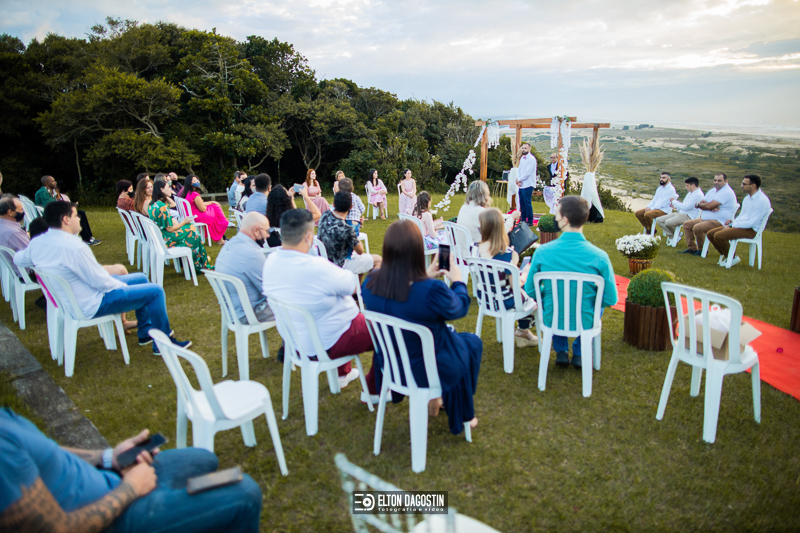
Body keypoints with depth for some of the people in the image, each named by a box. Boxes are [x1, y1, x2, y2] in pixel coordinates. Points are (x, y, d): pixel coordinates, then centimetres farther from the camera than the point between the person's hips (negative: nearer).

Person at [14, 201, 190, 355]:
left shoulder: (36, 242, -2)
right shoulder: (73, 247, -30)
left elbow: (19, 259, 18)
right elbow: (101, 282, -24)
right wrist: (124, 286, -6)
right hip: (89, 306, -10)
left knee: (141, 278, 20)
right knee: (155, 291, -7)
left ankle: (145, 333, 30)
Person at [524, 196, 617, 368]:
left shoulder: (542, 252, -18)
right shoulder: (599, 257, -21)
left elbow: (530, 290, -5)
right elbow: (611, 299, -12)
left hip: (552, 321, 1)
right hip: (585, 322, 0)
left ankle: (561, 351, 35)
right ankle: (579, 353, 32)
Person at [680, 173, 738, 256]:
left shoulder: (727, 192, -16)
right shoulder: (713, 190, 15)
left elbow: (708, 206, -24)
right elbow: (701, 203, 6)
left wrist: (699, 205, -3)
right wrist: (711, 208, -15)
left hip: (720, 222, -10)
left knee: (697, 227, -30)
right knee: (687, 224, 6)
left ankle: (701, 250, -10)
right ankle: (691, 248, 7)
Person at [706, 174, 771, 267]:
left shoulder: (762, 201, -16)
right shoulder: (748, 197, 14)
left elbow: (752, 223, -20)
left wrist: (733, 224, -15)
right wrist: (732, 221, 3)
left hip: (751, 230, -9)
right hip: (739, 225, 9)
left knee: (719, 236, -27)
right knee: (710, 234, -2)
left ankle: (733, 258, -6)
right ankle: (725, 255, 12)